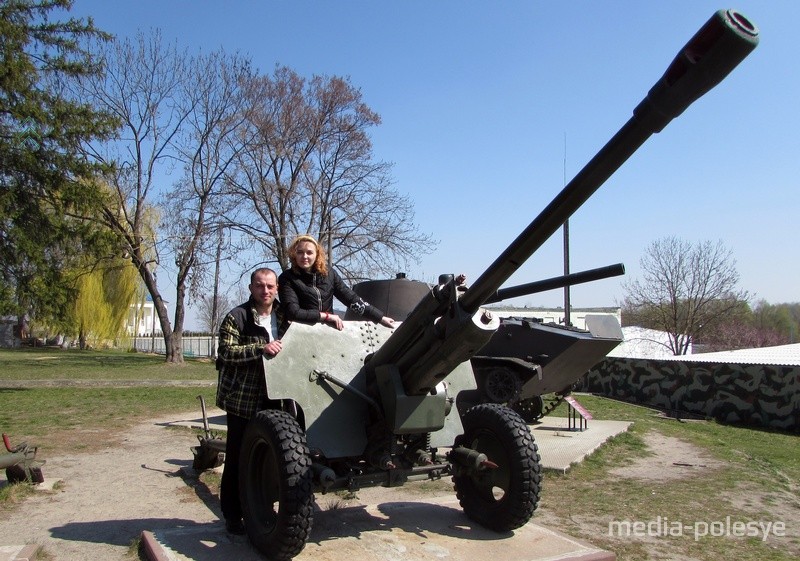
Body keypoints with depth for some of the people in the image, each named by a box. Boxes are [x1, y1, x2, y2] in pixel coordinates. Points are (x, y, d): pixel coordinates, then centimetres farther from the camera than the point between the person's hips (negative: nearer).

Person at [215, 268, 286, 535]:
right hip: (243, 400, -5)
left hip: (273, 399, 5)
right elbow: (225, 351, -17)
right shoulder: (237, 317, -7)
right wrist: (260, 349, -26)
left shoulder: (283, 316, 11)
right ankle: (232, 514, 15)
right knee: (238, 458, 2)